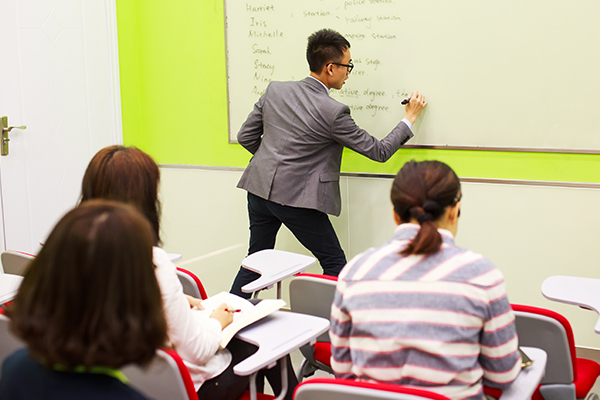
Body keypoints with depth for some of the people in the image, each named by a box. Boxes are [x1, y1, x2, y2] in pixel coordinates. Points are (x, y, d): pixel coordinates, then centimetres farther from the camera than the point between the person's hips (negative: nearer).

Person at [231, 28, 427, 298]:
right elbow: (379, 151, -5)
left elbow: (246, 137, 9)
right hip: (296, 197, -6)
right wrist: (409, 118, 8)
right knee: (335, 265, 8)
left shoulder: (275, 90, 1)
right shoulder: (333, 112, -14)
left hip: (259, 188, 7)